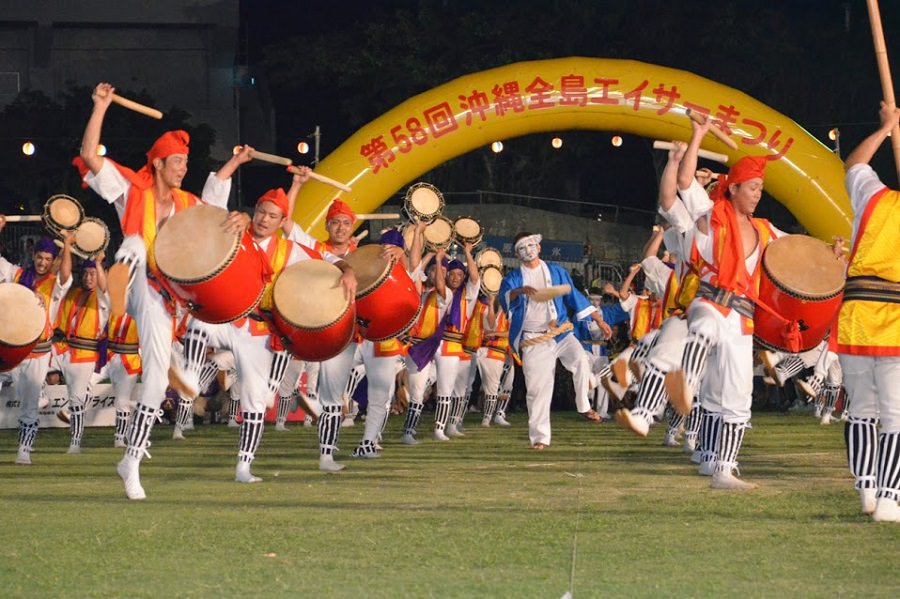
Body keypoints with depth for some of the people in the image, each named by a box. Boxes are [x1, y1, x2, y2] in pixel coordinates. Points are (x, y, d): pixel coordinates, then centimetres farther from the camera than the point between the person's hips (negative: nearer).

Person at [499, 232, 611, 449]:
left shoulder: (556, 272, 13)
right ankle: (540, 437, 3)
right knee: (537, 389, -5)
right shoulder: (513, 278, 8)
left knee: (580, 359, -28)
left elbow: (575, 296, 15)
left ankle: (584, 407, -11)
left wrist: (599, 320, 10)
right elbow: (504, 297, -13)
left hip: (560, 332, 0)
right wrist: (521, 290, -34)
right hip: (533, 340, 0)